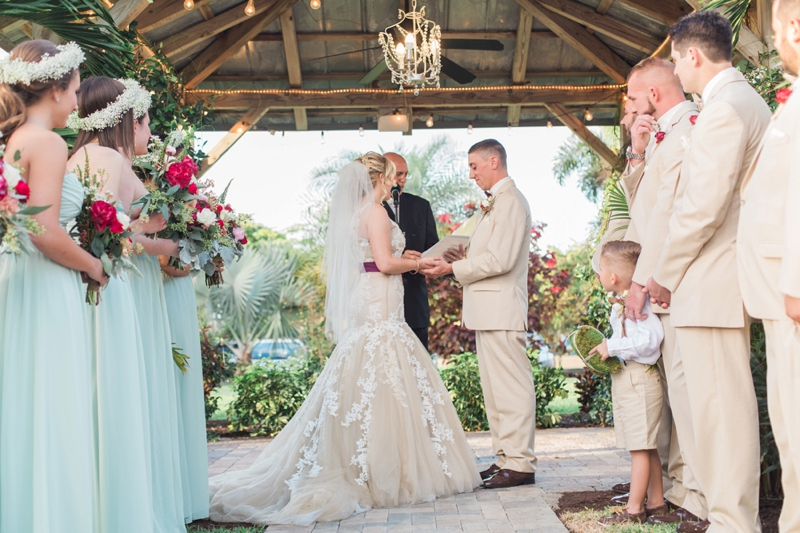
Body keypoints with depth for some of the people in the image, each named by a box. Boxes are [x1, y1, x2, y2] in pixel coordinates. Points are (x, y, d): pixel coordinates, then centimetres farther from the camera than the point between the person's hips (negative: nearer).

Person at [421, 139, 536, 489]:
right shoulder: (494, 202, 20)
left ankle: (520, 463, 1)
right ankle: (506, 457, 21)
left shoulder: (510, 201, -12)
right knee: (494, 388, 13)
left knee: (511, 387, -5)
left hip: (501, 309, -11)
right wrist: (467, 259, 7)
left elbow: (500, 260, -20)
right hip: (488, 311, 11)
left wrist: (454, 268, -14)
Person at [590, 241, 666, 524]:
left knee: (640, 447, -3)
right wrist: (605, 349, 8)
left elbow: (650, 338, -28)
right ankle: (656, 502, 23)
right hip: (625, 380, 10)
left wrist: (612, 347, -22)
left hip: (638, 380, -10)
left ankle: (634, 509, 2)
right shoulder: (621, 305, 13)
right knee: (646, 447, 15)